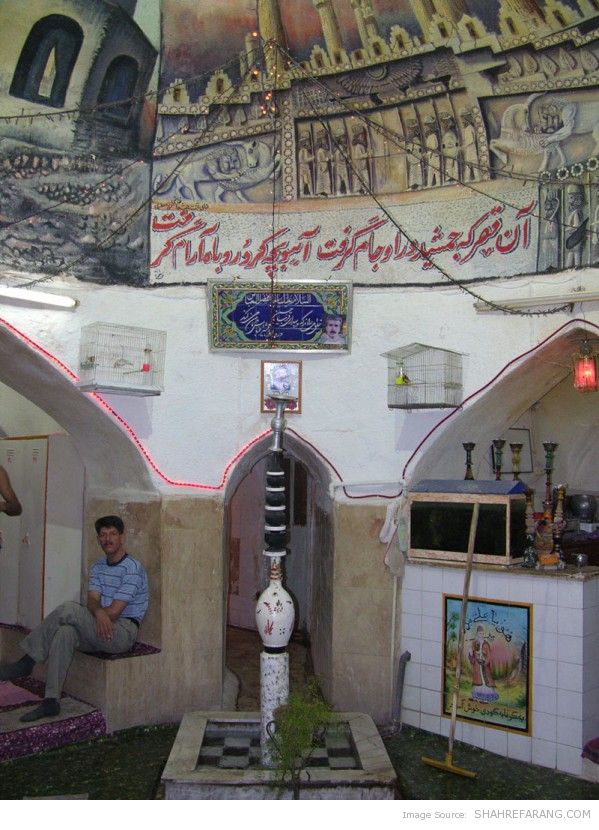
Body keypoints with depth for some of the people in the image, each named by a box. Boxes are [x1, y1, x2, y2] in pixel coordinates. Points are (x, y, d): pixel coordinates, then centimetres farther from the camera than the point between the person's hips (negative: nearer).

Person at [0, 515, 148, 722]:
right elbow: (92, 601, 0)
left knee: (69, 609, -24)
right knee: (65, 633, -24)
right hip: (102, 630, 7)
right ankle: (51, 701, -24)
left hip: (123, 632, -7)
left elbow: (114, 612, -15)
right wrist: (99, 612, -25)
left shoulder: (133, 568, -10)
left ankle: (26, 663, -13)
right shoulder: (97, 568, 15)